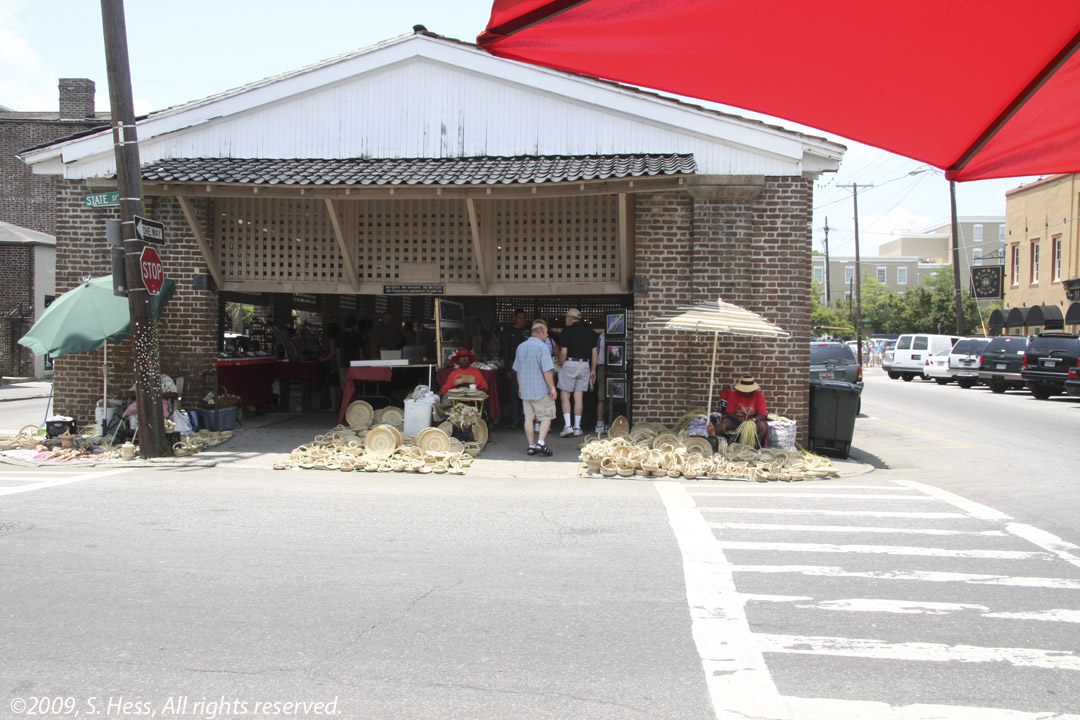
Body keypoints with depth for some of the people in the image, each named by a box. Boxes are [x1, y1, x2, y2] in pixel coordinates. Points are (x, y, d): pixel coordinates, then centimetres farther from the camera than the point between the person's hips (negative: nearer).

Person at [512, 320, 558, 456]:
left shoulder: (520, 347, 9)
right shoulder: (542, 347, -12)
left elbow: (517, 370, 16)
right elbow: (547, 370, -17)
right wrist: (552, 387, -11)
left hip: (525, 390, 6)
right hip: (541, 389, -6)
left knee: (529, 418, 8)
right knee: (546, 416, 3)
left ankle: (531, 446, 9)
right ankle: (541, 443, -9)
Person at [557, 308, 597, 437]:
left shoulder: (568, 331, -7)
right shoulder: (590, 331, 9)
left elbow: (563, 352, -13)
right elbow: (594, 352, 10)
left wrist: (560, 364, 4)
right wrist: (593, 370, 16)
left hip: (569, 364, -5)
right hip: (585, 365, 5)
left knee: (565, 396, 2)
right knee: (579, 397, 8)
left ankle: (567, 425, -8)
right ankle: (577, 427, 9)